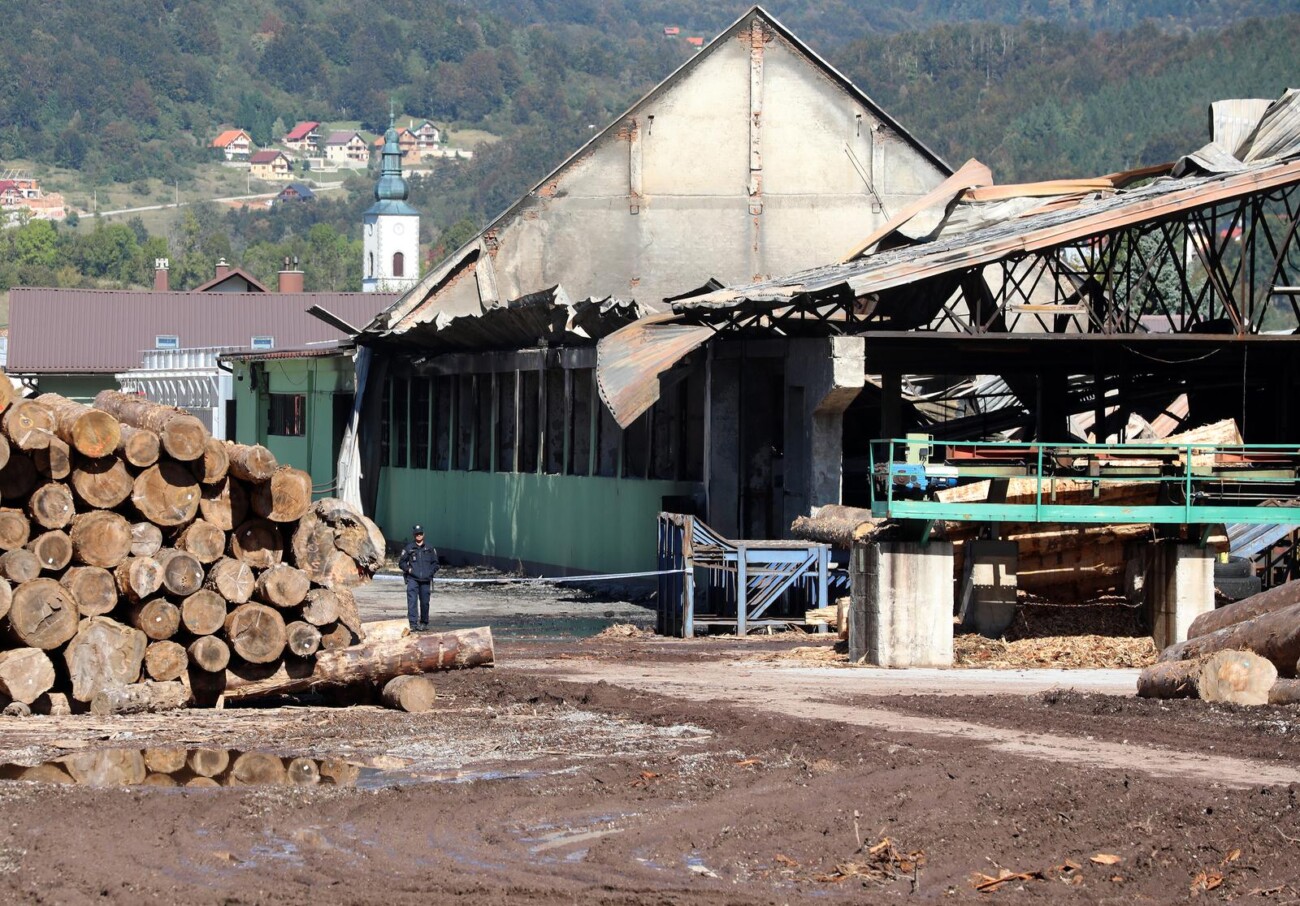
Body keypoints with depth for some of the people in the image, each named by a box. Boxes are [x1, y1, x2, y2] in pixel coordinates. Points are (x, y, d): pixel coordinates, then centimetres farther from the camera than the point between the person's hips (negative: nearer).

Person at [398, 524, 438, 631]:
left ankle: (424, 623, 25)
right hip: (412, 579, -2)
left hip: (425, 579, 2)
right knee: (412, 601, -15)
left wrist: (430, 572, 1)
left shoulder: (430, 549, 11)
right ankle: (413, 624, -19)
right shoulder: (408, 548, 5)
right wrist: (408, 569, -7)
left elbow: (435, 563, 17)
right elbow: (401, 563, 9)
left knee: (425, 602, 8)